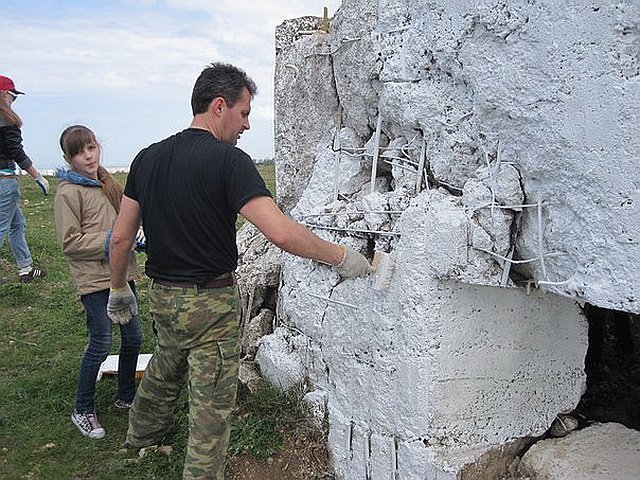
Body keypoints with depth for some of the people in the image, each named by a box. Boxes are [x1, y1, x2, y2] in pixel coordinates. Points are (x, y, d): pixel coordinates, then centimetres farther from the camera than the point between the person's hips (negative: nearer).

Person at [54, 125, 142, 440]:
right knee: (101, 343, -2)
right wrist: (109, 240, -19)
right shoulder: (68, 192, -11)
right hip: (93, 278, -7)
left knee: (133, 337, 13)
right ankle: (83, 410, 18)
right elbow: (69, 242, -14)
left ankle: (126, 396, 34)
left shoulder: (108, 183, 12)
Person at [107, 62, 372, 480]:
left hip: (162, 296, 7)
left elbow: (121, 237, 5)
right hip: (211, 303, -7)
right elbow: (281, 232, -29)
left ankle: (141, 437, 55)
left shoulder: (148, 158, 2)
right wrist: (341, 257, -19)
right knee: (212, 405, 10)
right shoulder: (229, 160, -19)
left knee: (165, 370, 32)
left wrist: (119, 289, 19)